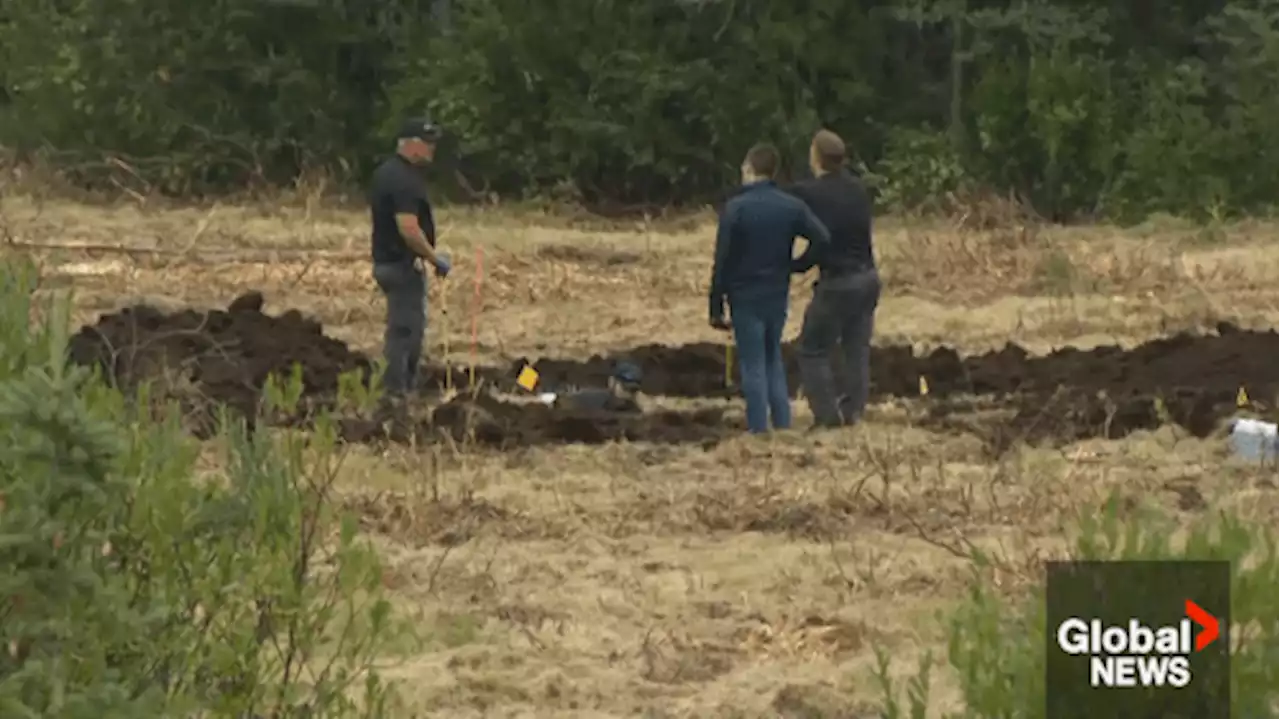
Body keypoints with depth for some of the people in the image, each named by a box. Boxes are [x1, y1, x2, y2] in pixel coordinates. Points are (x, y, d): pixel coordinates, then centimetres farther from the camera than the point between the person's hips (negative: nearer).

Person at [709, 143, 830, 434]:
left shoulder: (736, 207, -12)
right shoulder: (792, 207, 0)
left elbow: (722, 262, -11)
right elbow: (821, 238, -10)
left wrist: (716, 307, -6)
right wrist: (796, 266, 4)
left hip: (745, 298, -4)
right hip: (778, 295, 4)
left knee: (753, 367, 1)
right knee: (774, 361, 18)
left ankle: (759, 430, 2)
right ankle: (783, 425, 15)